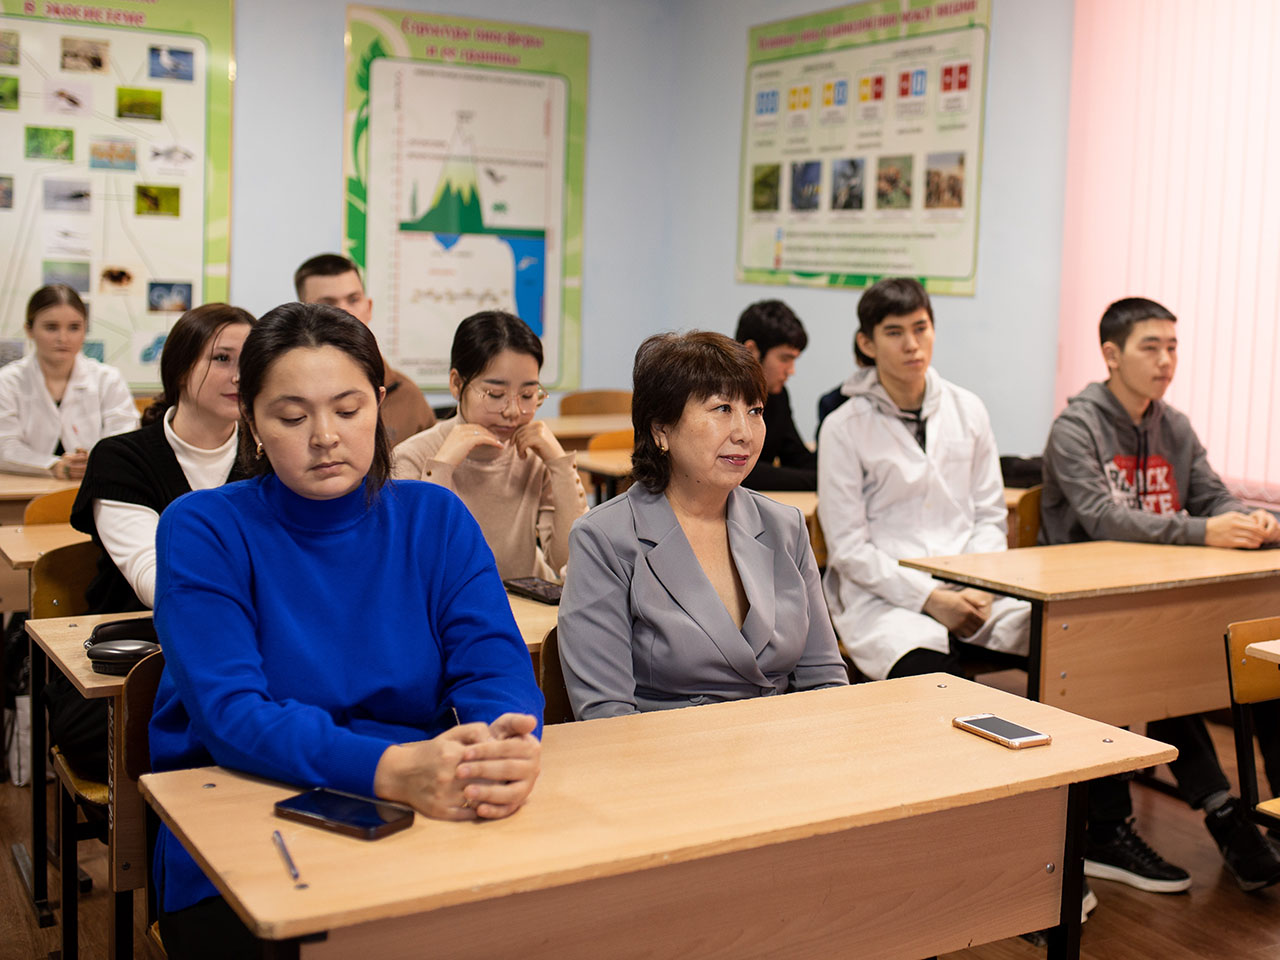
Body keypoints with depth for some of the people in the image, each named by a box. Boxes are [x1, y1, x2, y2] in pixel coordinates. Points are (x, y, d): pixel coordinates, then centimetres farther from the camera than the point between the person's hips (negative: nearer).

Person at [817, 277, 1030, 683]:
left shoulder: (968, 410, 10)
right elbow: (848, 547, -5)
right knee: (929, 676, -35)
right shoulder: (843, 428, -3)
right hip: (884, 596, -4)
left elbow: (990, 516, 13)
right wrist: (930, 599, -14)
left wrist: (981, 589, -6)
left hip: (972, 588, 4)